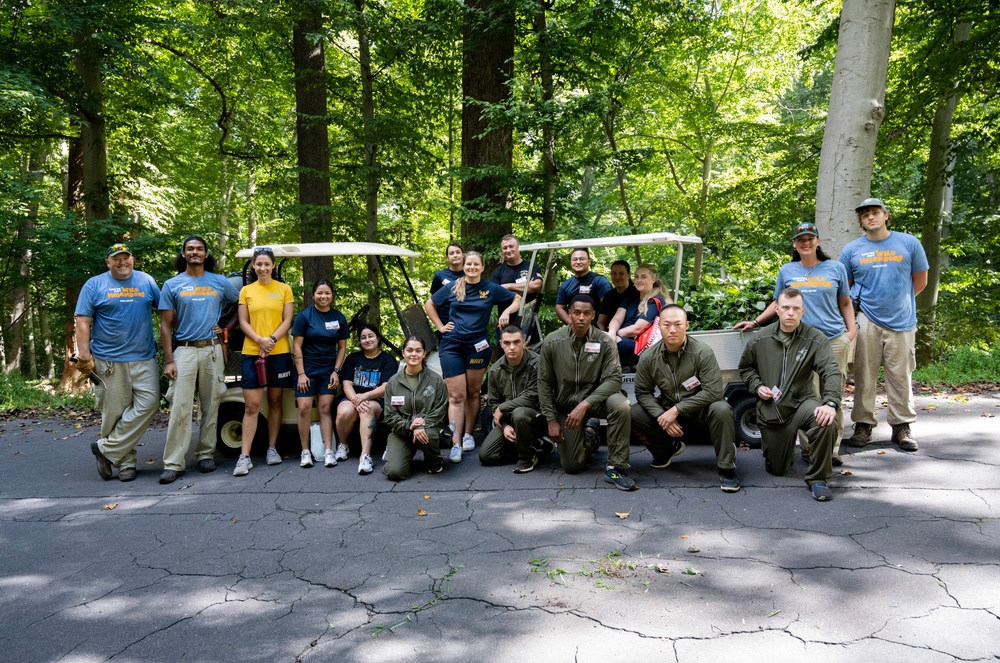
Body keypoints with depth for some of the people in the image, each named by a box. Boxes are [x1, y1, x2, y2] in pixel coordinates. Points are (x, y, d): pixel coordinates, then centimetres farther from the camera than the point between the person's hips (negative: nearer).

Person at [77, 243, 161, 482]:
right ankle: (125, 462, 15)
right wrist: (84, 358, -8)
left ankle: (107, 449, 0)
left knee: (148, 404, -12)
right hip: (109, 361, -2)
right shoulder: (94, 285, 4)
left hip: (144, 359, 2)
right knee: (114, 413, 2)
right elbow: (83, 322, 0)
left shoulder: (147, 281, 10)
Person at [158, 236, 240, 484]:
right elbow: (165, 325, 2)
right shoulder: (172, 285, 5)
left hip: (212, 349, 2)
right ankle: (173, 463, -4)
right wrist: (168, 360, -5)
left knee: (210, 407, 6)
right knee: (180, 408, -7)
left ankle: (206, 454, 17)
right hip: (184, 350, -1)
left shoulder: (219, 282, 8)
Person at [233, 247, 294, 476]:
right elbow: (243, 323, 3)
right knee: (251, 405, -4)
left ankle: (272, 448, 20)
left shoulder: (284, 289, 6)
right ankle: (244, 456, -3)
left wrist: (272, 340, -14)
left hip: (279, 353, 0)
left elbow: (287, 321, 0)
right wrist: (260, 340, -13)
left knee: (275, 402, 9)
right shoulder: (246, 291, 8)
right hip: (251, 353, 0)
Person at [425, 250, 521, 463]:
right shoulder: (452, 287, 4)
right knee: (456, 395, -5)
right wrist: (440, 326, 5)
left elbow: (518, 299, 12)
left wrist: (506, 312, -6)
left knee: (473, 392, 11)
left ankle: (468, 434, 24)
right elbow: (430, 305, 15)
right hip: (451, 345, 0)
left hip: (477, 345, 0)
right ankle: (456, 443, -7)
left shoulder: (491, 289, 3)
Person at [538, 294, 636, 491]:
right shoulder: (552, 342, -10)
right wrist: (551, 420, -6)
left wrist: (585, 405, -31)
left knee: (620, 405, -35)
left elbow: (613, 379, -20)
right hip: (565, 404, 1)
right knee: (571, 465, -3)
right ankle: (588, 438, 33)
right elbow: (544, 383, -3)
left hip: (595, 399, -1)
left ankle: (615, 468, -21)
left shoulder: (604, 342, -13)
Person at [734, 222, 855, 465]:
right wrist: (755, 322, 12)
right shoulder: (787, 271, 11)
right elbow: (777, 303, 20)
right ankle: (809, 447, 4)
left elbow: (845, 303, 16)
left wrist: (851, 329, 3)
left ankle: (833, 448, 11)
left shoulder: (836, 268, 10)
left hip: (835, 340, 1)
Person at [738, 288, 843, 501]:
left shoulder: (814, 338, -10)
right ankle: (784, 450, 47)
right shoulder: (760, 339, -2)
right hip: (770, 409, 2)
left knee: (824, 422, -38)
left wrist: (831, 403, -37)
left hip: (800, 401, -2)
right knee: (777, 469, 7)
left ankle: (817, 478, -17)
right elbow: (745, 367, 14)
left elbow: (831, 372, -21)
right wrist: (757, 386, -5)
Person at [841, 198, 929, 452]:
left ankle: (902, 427, 15)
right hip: (866, 322, 0)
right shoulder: (851, 249, 6)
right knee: (864, 376, 2)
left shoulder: (909, 243, 4)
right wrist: (858, 306, 5)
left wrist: (899, 301, 10)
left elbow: (920, 280, 12)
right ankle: (863, 425, 11)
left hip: (901, 321, 0)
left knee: (901, 377, 5)